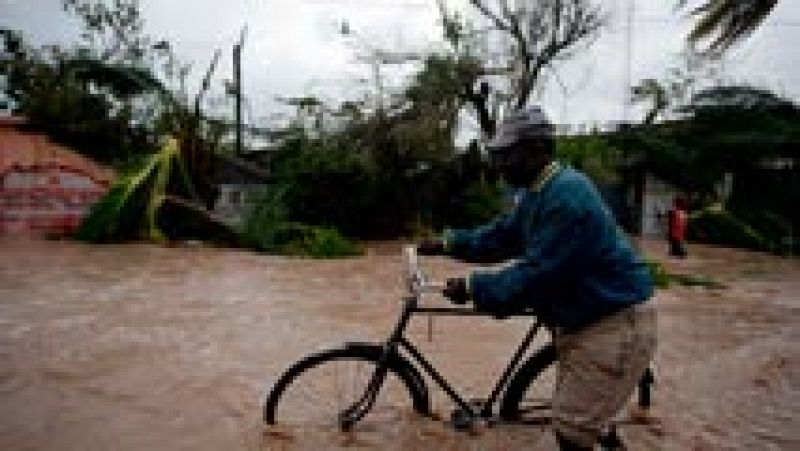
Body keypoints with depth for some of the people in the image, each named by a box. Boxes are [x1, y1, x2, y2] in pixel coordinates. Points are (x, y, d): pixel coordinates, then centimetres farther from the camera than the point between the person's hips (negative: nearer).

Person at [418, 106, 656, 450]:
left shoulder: (567, 196, -26)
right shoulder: (536, 193, 6)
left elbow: (536, 275, -28)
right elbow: (500, 237, 13)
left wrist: (473, 287, -20)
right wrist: (446, 243, 5)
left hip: (615, 324, -10)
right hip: (581, 320, 10)